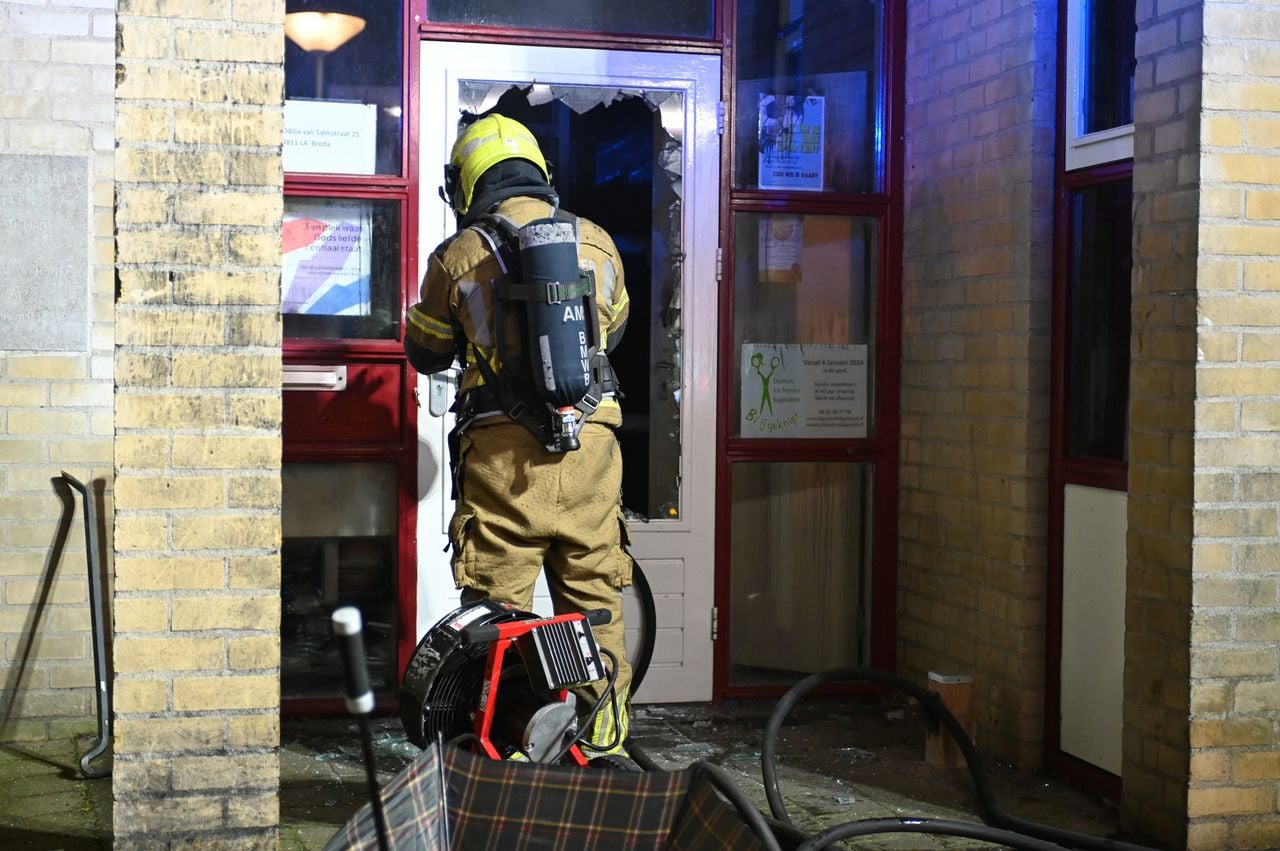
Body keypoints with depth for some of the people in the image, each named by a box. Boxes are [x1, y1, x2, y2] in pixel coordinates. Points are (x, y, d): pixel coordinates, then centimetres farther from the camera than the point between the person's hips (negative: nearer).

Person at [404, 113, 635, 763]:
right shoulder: (597, 243, 8)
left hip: (503, 454, -3)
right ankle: (604, 738, 18)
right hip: (590, 446, 3)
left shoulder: (459, 255, 0)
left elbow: (424, 352, 12)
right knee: (594, 594, 12)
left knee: (497, 604, 4)